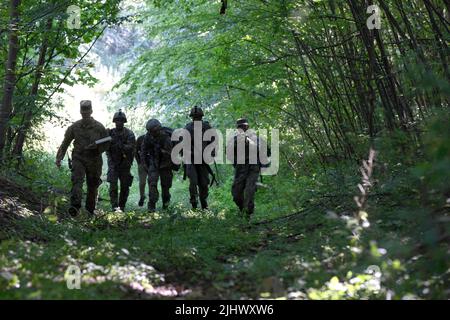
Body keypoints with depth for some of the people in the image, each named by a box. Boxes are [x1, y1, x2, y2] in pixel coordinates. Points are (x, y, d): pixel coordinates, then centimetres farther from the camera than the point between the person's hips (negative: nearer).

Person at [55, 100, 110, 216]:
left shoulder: (99, 127, 0)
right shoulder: (74, 127, 3)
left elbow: (106, 144, 6)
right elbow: (65, 143, 10)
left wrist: (97, 147, -13)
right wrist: (59, 158, 2)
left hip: (94, 161, 0)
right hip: (78, 159, 0)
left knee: (92, 187, 8)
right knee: (77, 181, -21)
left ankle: (90, 210, 22)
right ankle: (75, 206, -35)